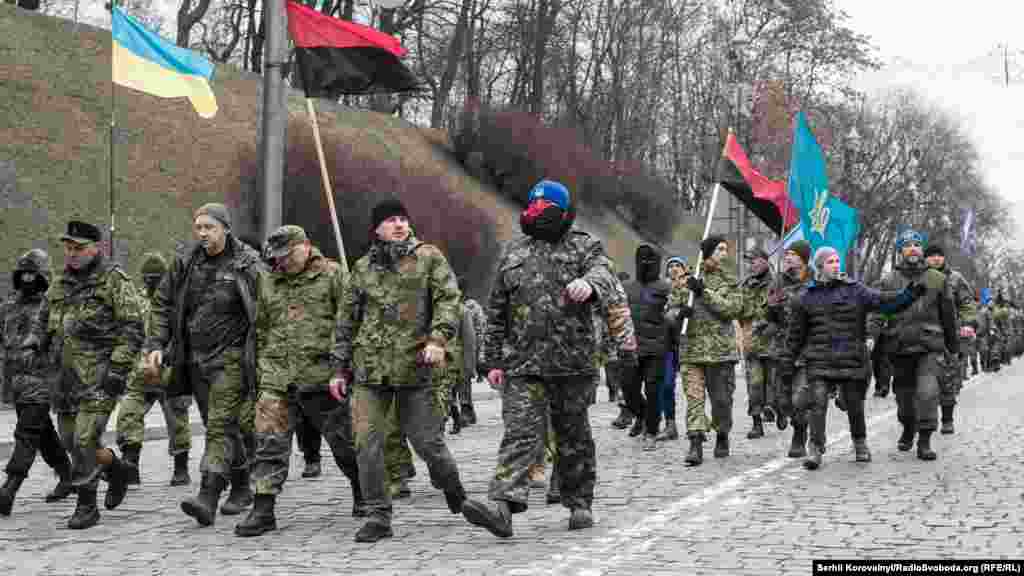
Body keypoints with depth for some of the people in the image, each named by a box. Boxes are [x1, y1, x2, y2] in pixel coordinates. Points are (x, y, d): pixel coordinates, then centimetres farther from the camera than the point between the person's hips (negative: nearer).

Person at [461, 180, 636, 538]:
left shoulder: (584, 247, 6)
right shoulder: (513, 254, 15)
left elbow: (603, 274, -18)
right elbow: (496, 313, 18)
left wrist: (588, 284, -43)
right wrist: (494, 360, 12)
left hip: (574, 363, -1)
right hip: (524, 364, 1)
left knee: (573, 435, 10)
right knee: (521, 432, -12)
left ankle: (579, 504, 25)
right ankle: (503, 506, -24)